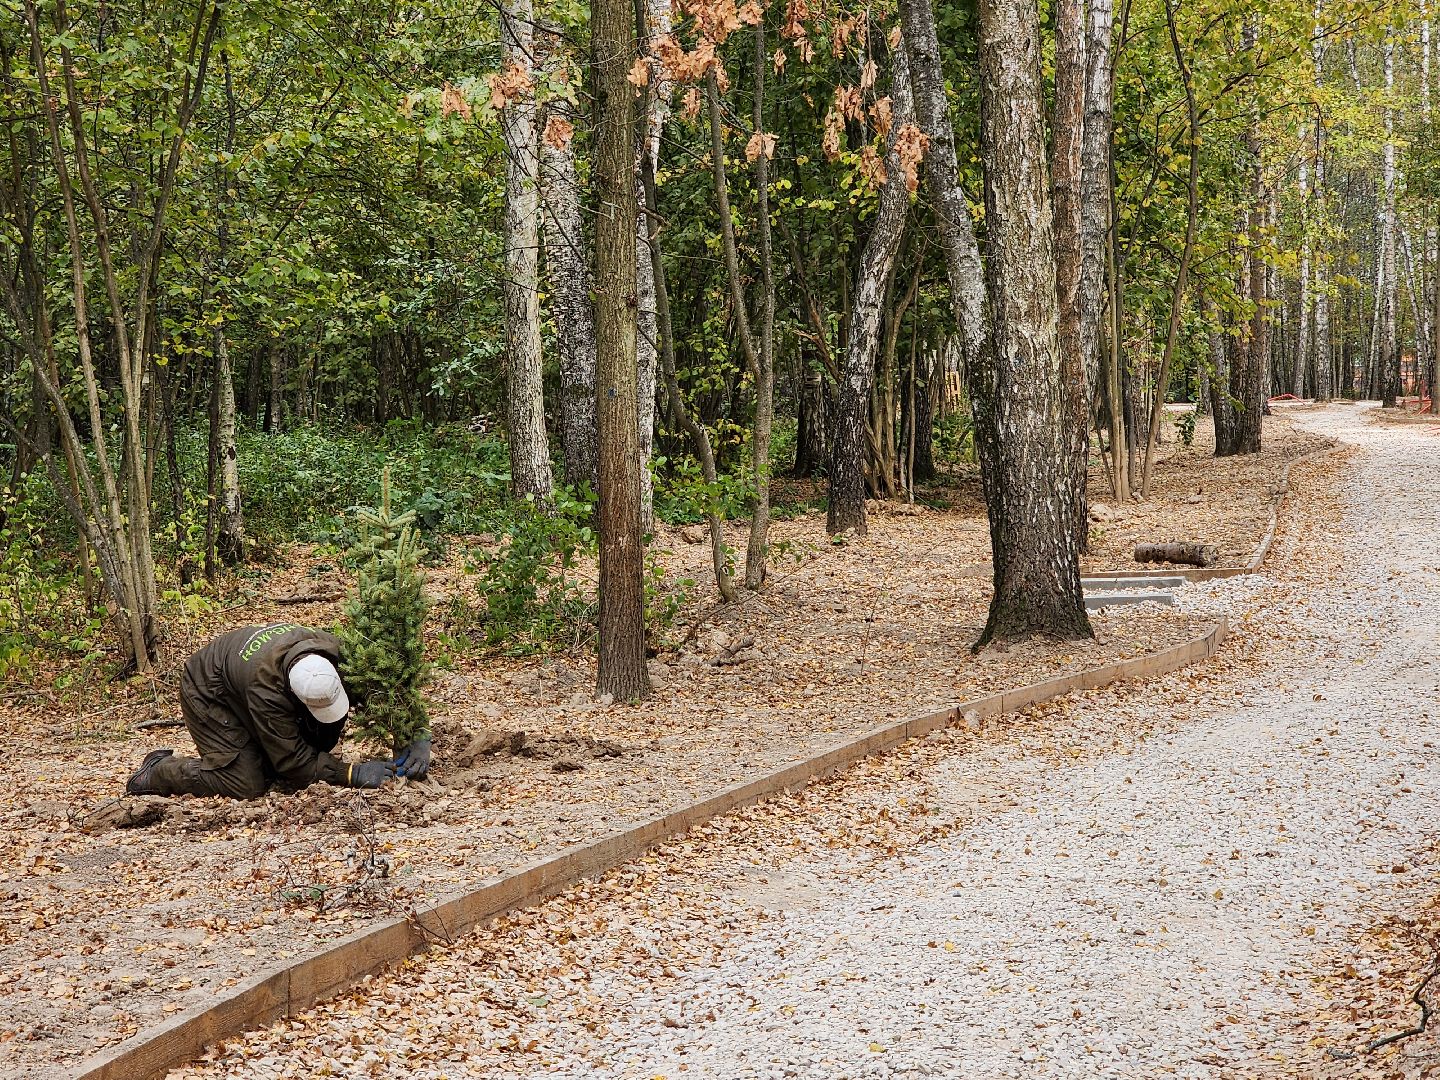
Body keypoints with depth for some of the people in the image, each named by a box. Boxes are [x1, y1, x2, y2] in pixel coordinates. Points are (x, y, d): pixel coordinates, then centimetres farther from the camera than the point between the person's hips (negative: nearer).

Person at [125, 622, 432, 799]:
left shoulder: (333, 651, -29)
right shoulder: (265, 687, -44)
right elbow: (292, 760, -35)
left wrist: (420, 739, -29)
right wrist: (353, 774, -38)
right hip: (207, 694, -7)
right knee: (248, 784, -17)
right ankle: (157, 772, 1)